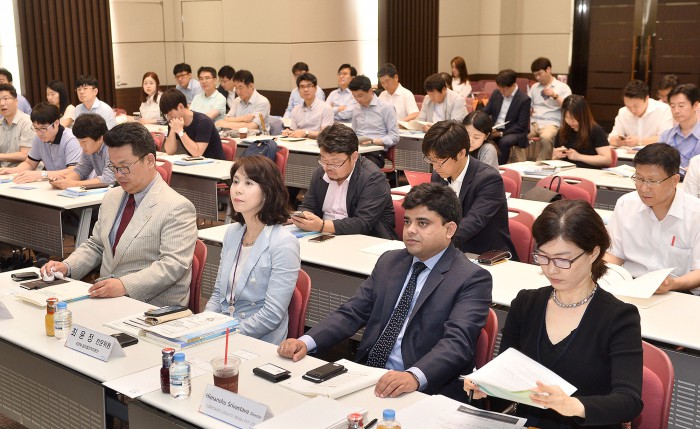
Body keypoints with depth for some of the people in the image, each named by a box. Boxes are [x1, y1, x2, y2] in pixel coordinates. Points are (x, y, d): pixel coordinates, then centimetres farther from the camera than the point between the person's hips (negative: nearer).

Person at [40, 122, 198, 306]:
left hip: (152, 306, -7)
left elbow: (173, 264, -19)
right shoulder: (111, 198, 15)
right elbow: (95, 245, 23)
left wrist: (125, 285, -30)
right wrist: (66, 267, 4)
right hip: (105, 299, 7)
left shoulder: (177, 208, -12)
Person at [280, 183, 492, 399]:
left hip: (424, 390, -5)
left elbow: (457, 341, -18)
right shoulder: (389, 262, 15)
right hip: (366, 377, 5)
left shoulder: (472, 279, -5)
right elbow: (352, 313, 11)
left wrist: (414, 376, -36)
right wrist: (306, 342, -6)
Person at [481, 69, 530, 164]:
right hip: (494, 130, 5)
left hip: (513, 132, -4)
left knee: (504, 142, -37)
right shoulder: (496, 94, 8)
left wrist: (501, 133, -20)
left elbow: (522, 126, -12)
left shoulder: (524, 99, -9)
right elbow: (485, 112, 12)